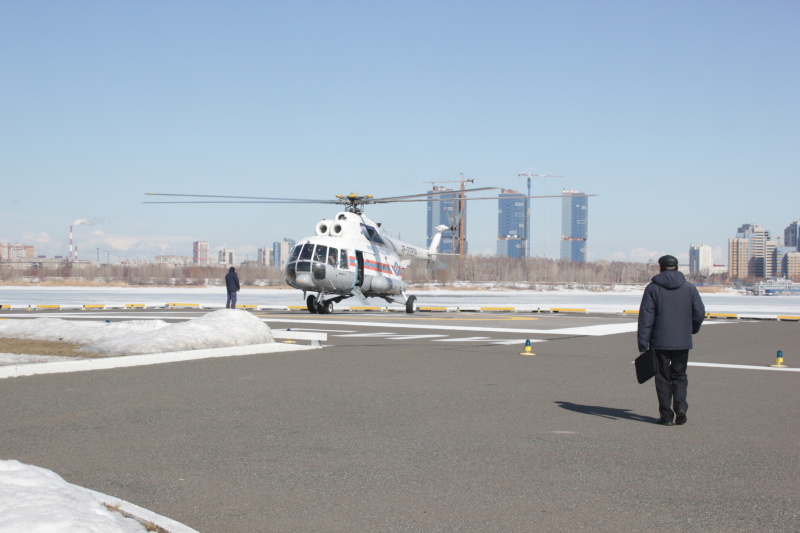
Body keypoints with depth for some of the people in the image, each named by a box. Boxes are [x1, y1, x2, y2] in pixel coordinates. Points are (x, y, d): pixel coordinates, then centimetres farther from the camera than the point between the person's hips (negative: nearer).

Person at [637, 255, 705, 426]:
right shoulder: (689, 288, 5)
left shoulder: (652, 288, -2)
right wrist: (692, 329, 23)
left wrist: (643, 343, -5)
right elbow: (700, 312, 3)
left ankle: (666, 415, 4)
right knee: (679, 375, 14)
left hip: (660, 341, -2)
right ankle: (680, 406, -8)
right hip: (682, 341, 2)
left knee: (663, 378, 6)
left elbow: (645, 317, -6)